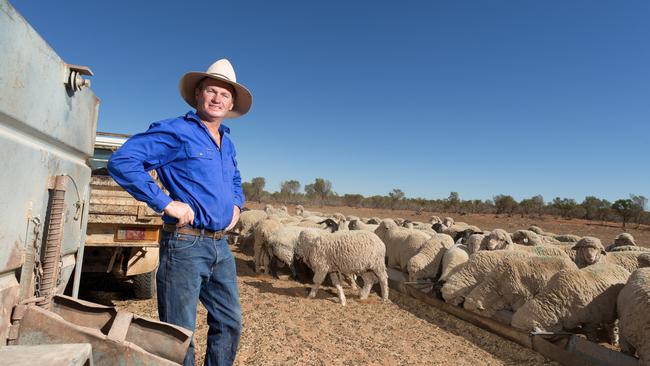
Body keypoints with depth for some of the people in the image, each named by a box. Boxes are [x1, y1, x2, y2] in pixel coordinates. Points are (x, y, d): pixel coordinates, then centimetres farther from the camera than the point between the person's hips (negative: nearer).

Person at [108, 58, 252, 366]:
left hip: (221, 245, 8)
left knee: (229, 323, 16)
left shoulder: (227, 143, 16)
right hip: (186, 244, -7)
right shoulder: (176, 131, -7)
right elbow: (122, 161, -18)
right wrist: (165, 203, -20)